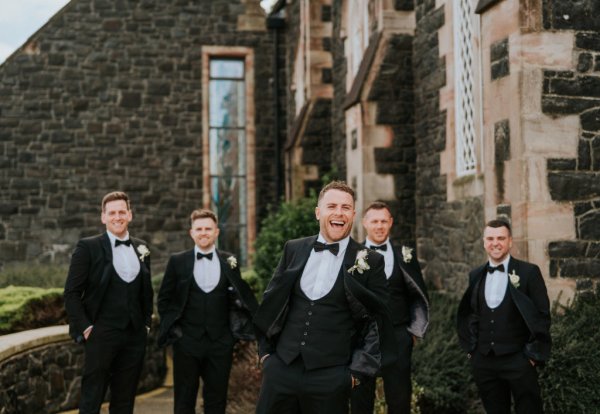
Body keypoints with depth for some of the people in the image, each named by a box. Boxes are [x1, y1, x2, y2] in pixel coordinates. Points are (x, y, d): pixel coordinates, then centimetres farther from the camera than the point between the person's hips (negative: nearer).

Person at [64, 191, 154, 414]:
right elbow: (72, 293, -5)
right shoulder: (88, 247, -4)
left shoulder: (141, 248, 10)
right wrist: (85, 327, -10)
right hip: (101, 336, -4)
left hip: (135, 337, 5)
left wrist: (146, 322, 12)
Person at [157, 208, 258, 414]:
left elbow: (236, 298, 11)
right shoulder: (177, 261, 1)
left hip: (220, 342, 1)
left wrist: (236, 327, 1)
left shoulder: (229, 261, 4)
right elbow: (164, 298, 7)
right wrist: (172, 327, -1)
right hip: (186, 341, -1)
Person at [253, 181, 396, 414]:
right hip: (280, 369, 3)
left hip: (331, 376, -2)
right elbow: (271, 302, 14)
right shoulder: (294, 249, 6)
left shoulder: (370, 262, -2)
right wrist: (265, 350, 11)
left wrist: (358, 371, -4)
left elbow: (378, 320, -1)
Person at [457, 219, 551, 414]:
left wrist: (534, 354, -9)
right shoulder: (476, 275, 8)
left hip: (518, 360, -4)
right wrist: (471, 348, 9)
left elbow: (542, 315, -6)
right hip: (483, 361, 4)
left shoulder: (529, 272, -5)